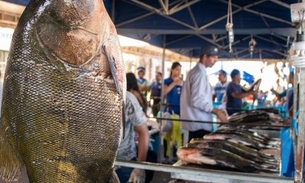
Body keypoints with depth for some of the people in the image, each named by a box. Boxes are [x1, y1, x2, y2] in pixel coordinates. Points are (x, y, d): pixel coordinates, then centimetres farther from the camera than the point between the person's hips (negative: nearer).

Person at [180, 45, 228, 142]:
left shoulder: (196, 71, 16)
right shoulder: (200, 73, -16)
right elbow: (197, 100, -24)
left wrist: (215, 110, 17)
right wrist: (216, 111, -18)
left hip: (195, 122, 10)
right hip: (199, 124, -10)